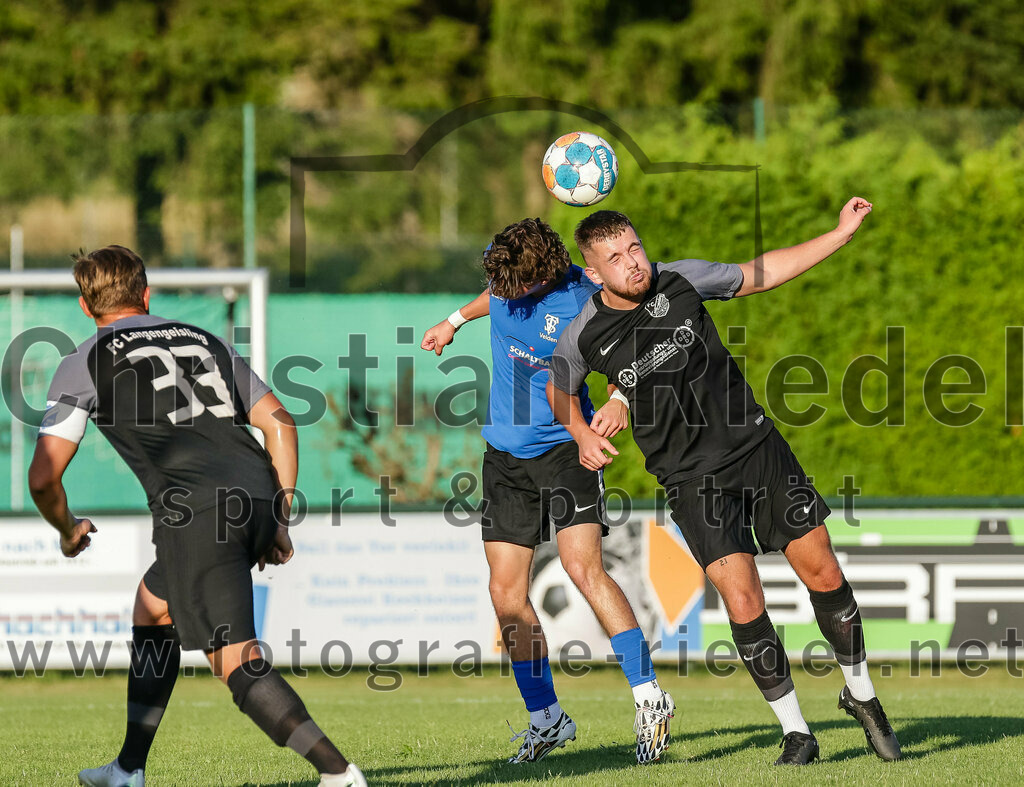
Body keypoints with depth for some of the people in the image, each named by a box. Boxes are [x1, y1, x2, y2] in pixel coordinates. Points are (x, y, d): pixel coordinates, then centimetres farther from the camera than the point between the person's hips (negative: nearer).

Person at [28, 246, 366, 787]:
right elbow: (278, 422, 19)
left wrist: (68, 530, 28)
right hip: (259, 498, 7)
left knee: (236, 662, -8)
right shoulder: (204, 340, 27)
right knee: (153, 603, 28)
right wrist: (279, 520, 22)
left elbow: (44, 477, 7)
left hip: (195, 513, -7)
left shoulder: (84, 363, 12)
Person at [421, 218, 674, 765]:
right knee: (506, 592, 1)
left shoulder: (581, 299, -18)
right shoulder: (505, 274, -3)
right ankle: (546, 719, 16)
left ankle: (648, 698, -15)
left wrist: (618, 401, -27)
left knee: (582, 566, -22)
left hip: (563, 446, -6)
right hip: (505, 454, 6)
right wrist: (454, 320, 34)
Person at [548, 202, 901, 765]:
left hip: (756, 446, 2)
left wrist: (842, 233, 8)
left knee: (823, 574, 2)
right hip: (691, 479, -2)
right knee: (742, 602, -13)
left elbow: (760, 275, 10)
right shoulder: (582, 338, -8)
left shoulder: (680, 279, -5)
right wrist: (582, 434, -4)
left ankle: (860, 693, 26)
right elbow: (559, 389, 14)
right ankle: (795, 734, 2)